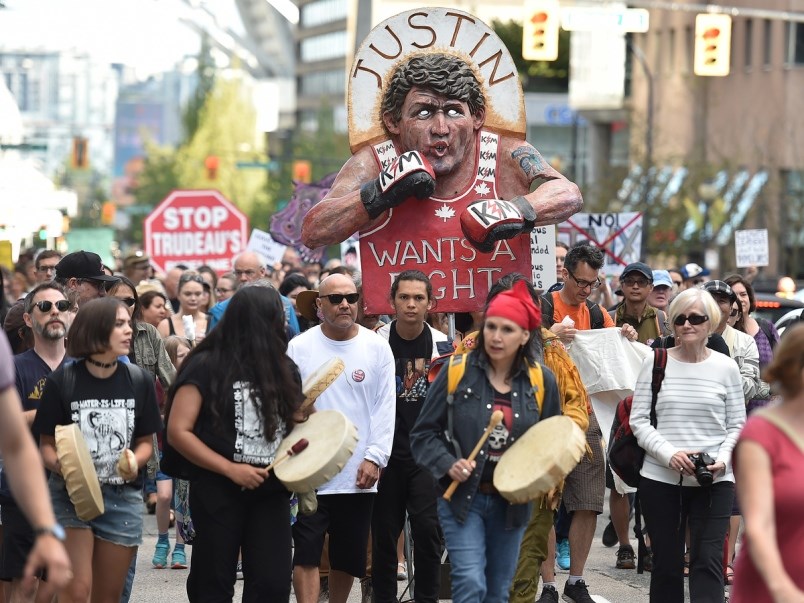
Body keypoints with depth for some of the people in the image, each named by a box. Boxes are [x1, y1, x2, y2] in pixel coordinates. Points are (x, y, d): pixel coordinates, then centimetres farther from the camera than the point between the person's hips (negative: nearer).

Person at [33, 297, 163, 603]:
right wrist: (61, 466, -22)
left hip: (122, 498, 3)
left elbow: (146, 440, 8)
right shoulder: (61, 381, -6)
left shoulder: (139, 380, 1)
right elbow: (47, 444, -1)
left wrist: (135, 463, -14)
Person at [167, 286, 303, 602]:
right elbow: (178, 432, -11)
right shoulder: (206, 366, -7)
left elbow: (295, 423, 22)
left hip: (270, 491, 4)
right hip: (219, 491, -4)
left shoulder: (283, 369, 9)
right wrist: (231, 469, -15)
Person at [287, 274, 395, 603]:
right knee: (306, 554, -6)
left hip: (358, 475, 2)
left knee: (348, 556, 12)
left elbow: (385, 408, 1)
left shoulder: (377, 348, 2)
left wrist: (374, 458, -7)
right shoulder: (299, 348, -1)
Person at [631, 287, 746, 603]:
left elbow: (737, 425, 8)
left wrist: (723, 460, -12)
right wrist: (669, 454, -15)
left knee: (707, 561, -9)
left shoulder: (726, 367, 4)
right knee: (665, 562, 9)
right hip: (660, 479, 1)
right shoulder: (655, 362, 2)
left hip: (713, 482, -1)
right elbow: (638, 420, 0)